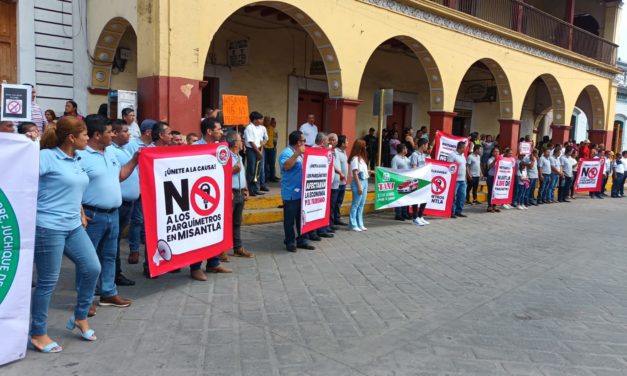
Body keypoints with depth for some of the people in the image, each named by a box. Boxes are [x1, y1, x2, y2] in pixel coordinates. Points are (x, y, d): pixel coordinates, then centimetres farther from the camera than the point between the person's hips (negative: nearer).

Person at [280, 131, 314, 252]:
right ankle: (290, 242, 12)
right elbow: (285, 166, -31)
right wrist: (297, 153, -33)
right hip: (291, 193, -9)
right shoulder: (286, 153, -13)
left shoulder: (300, 153, 16)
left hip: (302, 192, 9)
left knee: (302, 218, 14)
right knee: (290, 219, 2)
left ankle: (302, 240, 24)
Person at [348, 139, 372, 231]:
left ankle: (360, 224, 19)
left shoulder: (362, 157, 14)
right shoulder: (355, 158, -12)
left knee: (361, 205, 12)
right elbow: (355, 173, -15)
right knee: (355, 205, -1)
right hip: (358, 182, -9)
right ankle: (353, 225, 5)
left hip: (365, 182, 9)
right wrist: (359, 186, -17)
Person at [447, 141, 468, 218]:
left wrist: (466, 176, 20)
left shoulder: (462, 155, 18)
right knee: (453, 196, -5)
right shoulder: (452, 155, -9)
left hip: (462, 180, 9)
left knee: (462, 195, 8)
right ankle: (452, 212, 1)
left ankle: (458, 211, 17)